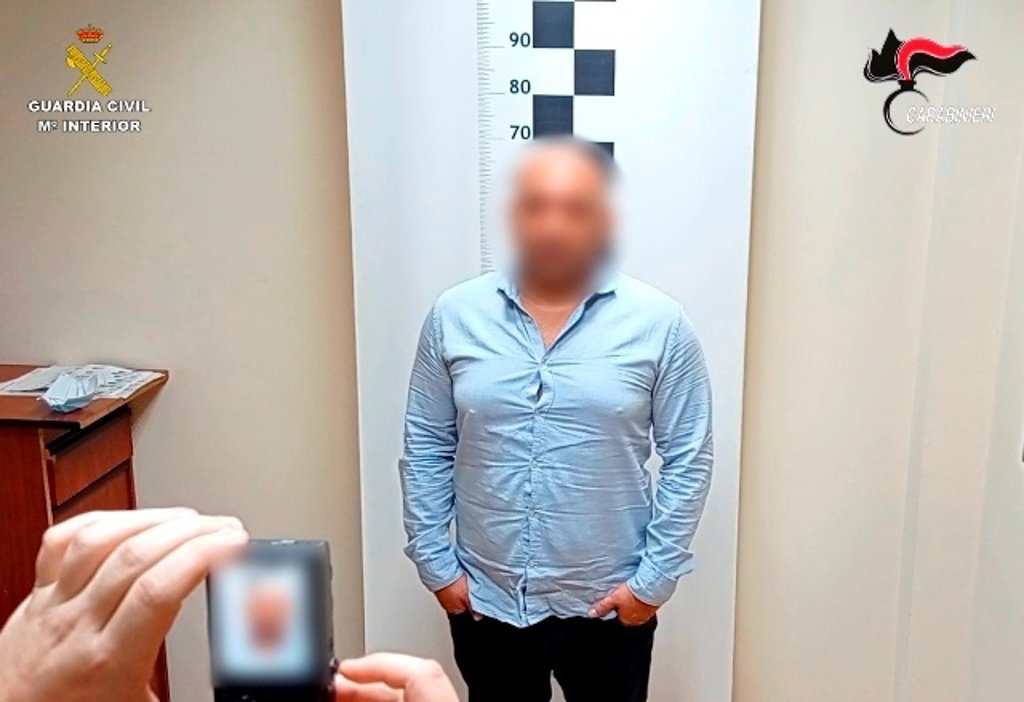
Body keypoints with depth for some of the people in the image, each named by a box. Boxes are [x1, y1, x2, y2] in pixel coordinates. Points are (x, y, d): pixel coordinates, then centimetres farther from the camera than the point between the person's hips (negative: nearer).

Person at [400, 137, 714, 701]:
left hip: (608, 603, -1)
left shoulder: (659, 323, -10)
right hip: (485, 598, 2)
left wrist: (655, 577, -8)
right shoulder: (454, 316, -6)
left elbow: (687, 460, -6)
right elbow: (426, 448, 0)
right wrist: (435, 563, -2)